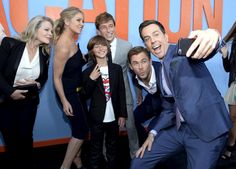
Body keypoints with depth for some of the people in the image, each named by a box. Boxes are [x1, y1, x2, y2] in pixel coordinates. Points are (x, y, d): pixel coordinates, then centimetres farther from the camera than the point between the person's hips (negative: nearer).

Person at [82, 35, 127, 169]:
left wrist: (122, 114, 0)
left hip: (114, 117, 2)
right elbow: (86, 95, -6)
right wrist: (91, 79, -20)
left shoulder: (117, 68, 2)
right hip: (96, 118, -2)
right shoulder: (88, 72, -4)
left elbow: (121, 93, 2)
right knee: (96, 149, 11)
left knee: (113, 148, 18)